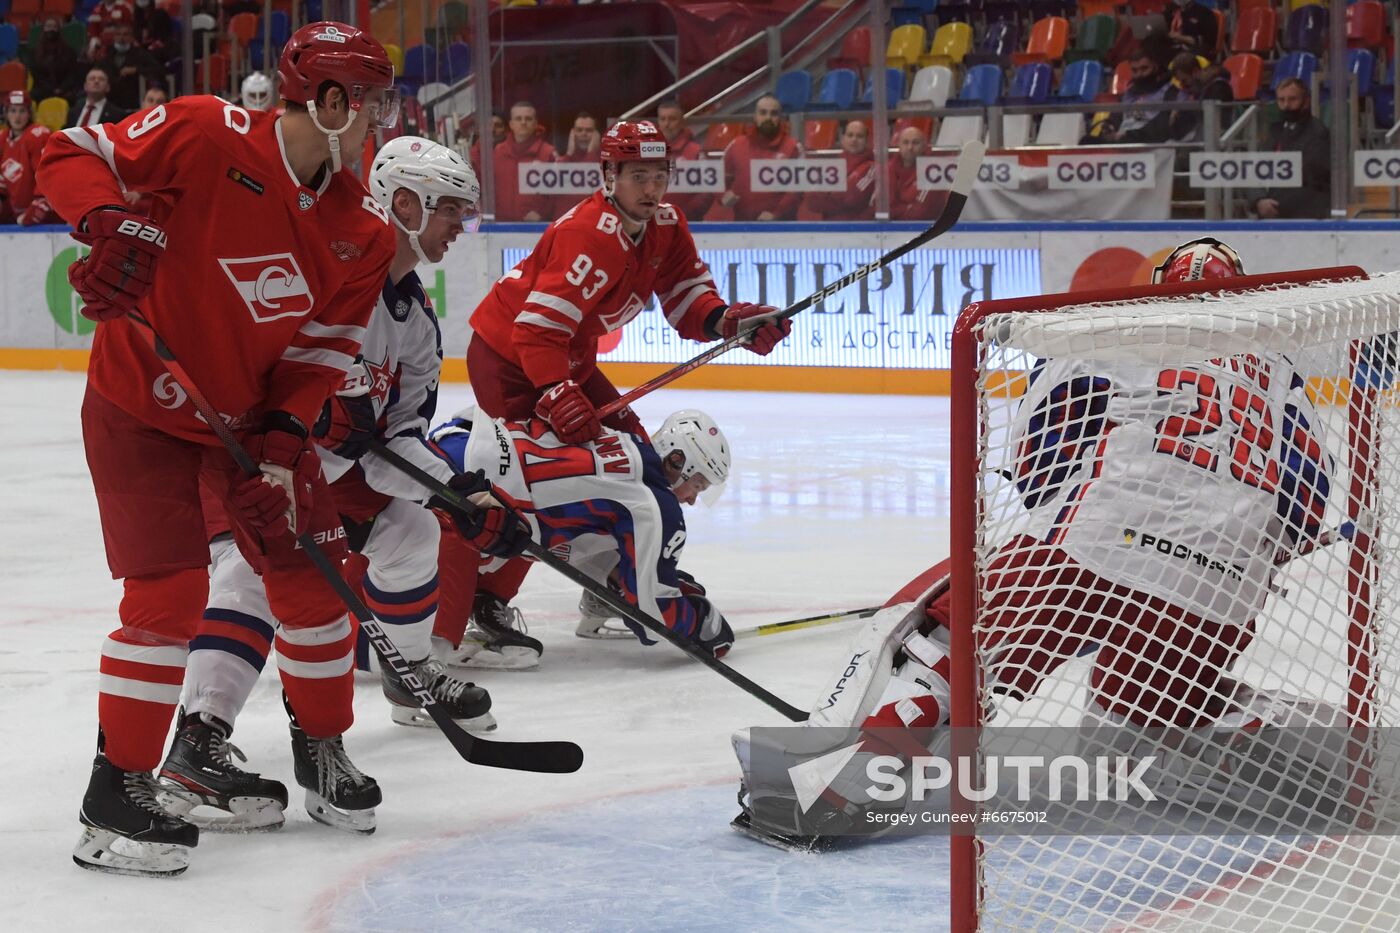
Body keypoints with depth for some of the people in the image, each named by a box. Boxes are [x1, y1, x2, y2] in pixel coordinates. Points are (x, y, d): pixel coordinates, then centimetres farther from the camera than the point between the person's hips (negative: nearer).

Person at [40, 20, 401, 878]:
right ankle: (118, 793, -3)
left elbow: (322, 347, -4)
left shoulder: (362, 230, -4)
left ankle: (322, 744, 29)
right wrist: (110, 222, -37)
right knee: (169, 590, -13)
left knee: (309, 568, 7)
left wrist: (283, 436, -17)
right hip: (141, 405, -6)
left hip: (256, 412, 6)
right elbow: (71, 155, -18)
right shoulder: (205, 134, -22)